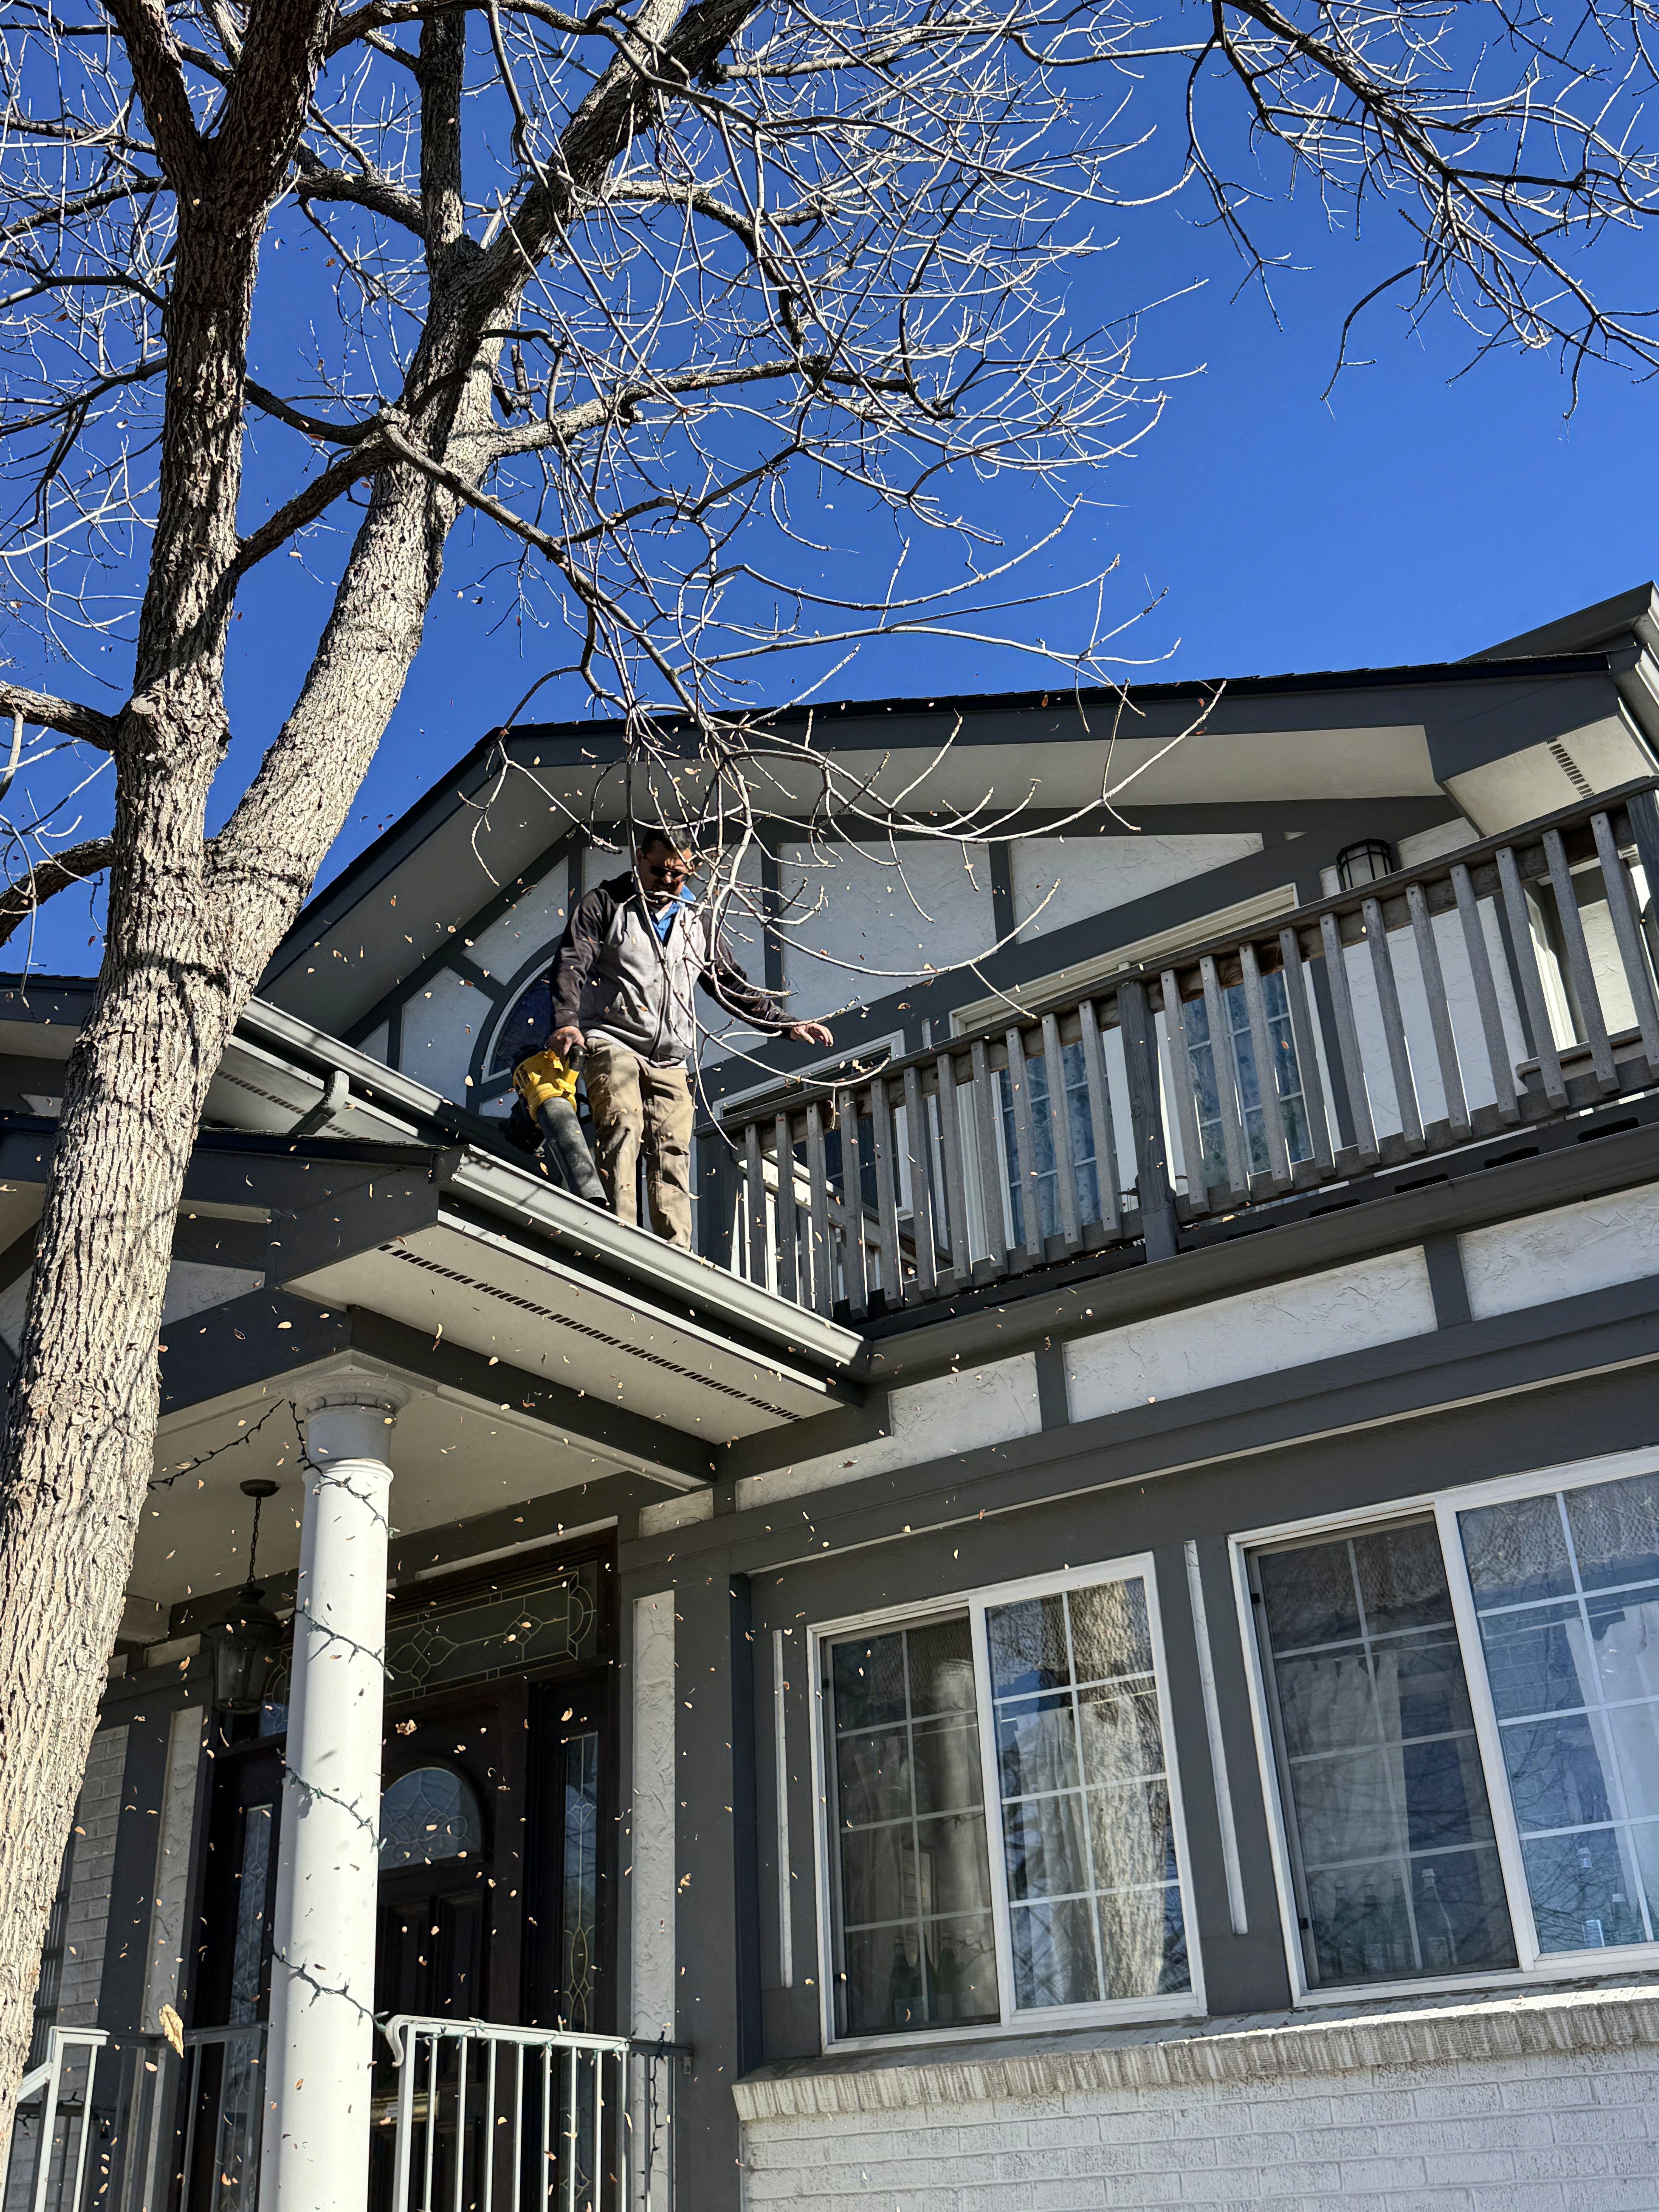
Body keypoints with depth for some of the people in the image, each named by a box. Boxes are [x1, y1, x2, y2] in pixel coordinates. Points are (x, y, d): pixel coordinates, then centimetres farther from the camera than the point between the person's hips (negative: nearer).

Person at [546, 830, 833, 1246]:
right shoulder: (603, 904, 7)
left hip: (669, 1060, 4)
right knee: (622, 1124, -27)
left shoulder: (700, 923, 19)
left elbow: (733, 985, 25)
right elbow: (571, 964, -4)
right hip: (611, 1041, -4)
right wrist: (567, 1021, -22)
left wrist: (786, 1025, 18)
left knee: (672, 1150, -9)